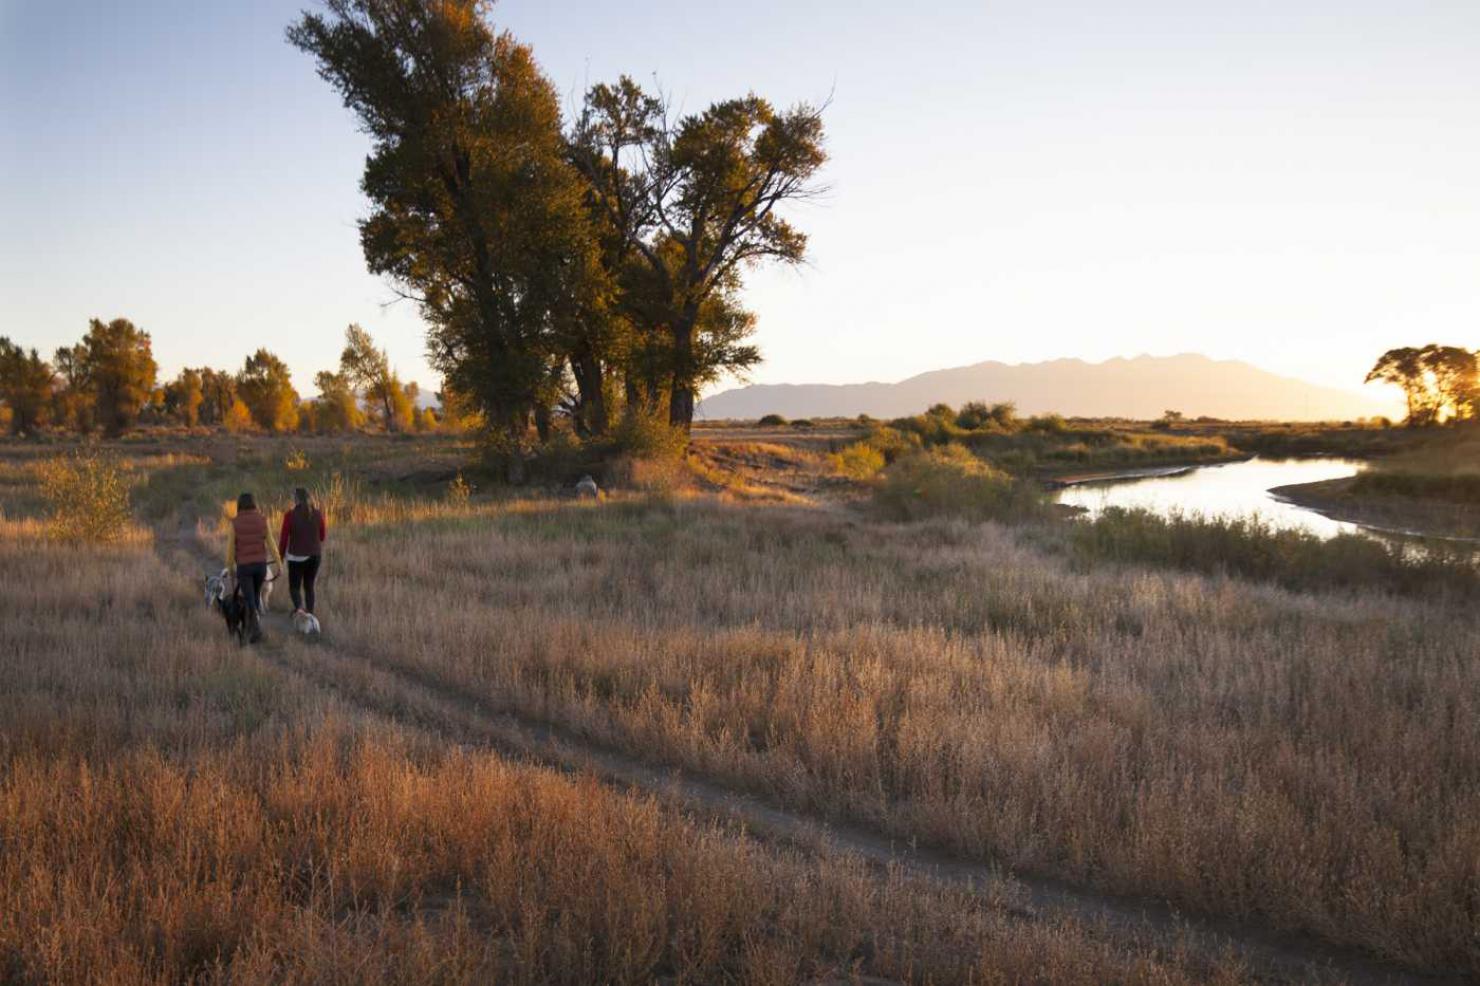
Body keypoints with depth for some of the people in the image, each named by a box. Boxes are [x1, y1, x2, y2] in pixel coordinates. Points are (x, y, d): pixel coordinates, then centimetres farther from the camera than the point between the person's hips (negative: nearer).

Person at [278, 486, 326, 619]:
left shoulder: (290, 515, -12)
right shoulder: (318, 514, -3)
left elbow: (284, 538, -6)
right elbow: (323, 535, 6)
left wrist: (280, 556, 7)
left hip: (297, 557, -3)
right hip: (314, 556, 3)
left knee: (294, 587, 8)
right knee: (309, 586, 17)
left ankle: (299, 607, -19)